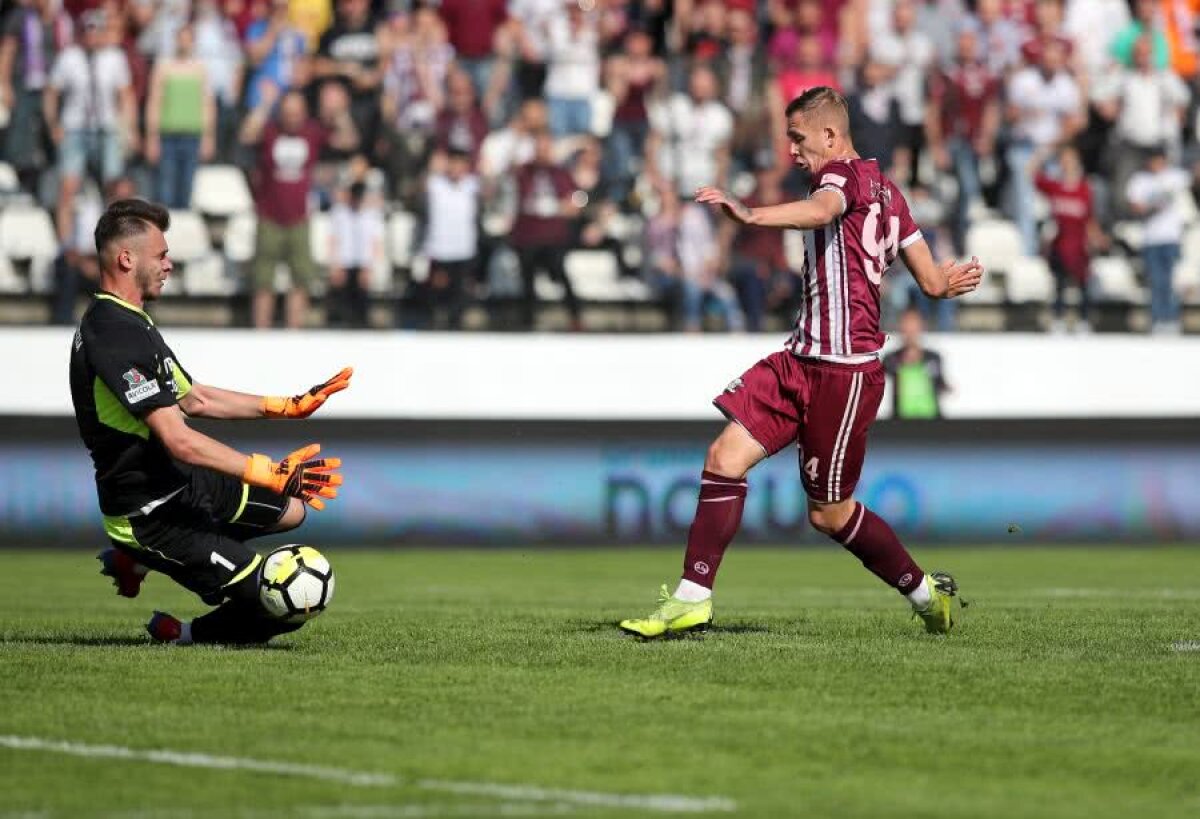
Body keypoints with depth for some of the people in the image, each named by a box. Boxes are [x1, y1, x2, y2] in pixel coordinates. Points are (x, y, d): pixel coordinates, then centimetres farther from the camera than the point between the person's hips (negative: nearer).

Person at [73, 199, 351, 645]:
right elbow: (179, 440, -30)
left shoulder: (129, 322, 10)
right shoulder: (116, 335, -24)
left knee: (292, 508, 26)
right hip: (153, 515, -10)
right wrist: (271, 474, -32)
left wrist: (285, 406, 18)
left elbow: (192, 398, 19)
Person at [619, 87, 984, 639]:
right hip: (803, 359, 9)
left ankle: (925, 592, 22)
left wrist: (750, 216, -51)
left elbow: (822, 210, -36)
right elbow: (933, 283, 16)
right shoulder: (884, 190, 19)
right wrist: (948, 282, 38)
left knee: (829, 513, 2)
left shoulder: (845, 172, -8)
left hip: (844, 370, -9)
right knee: (726, 457, -4)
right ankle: (693, 598, -3)